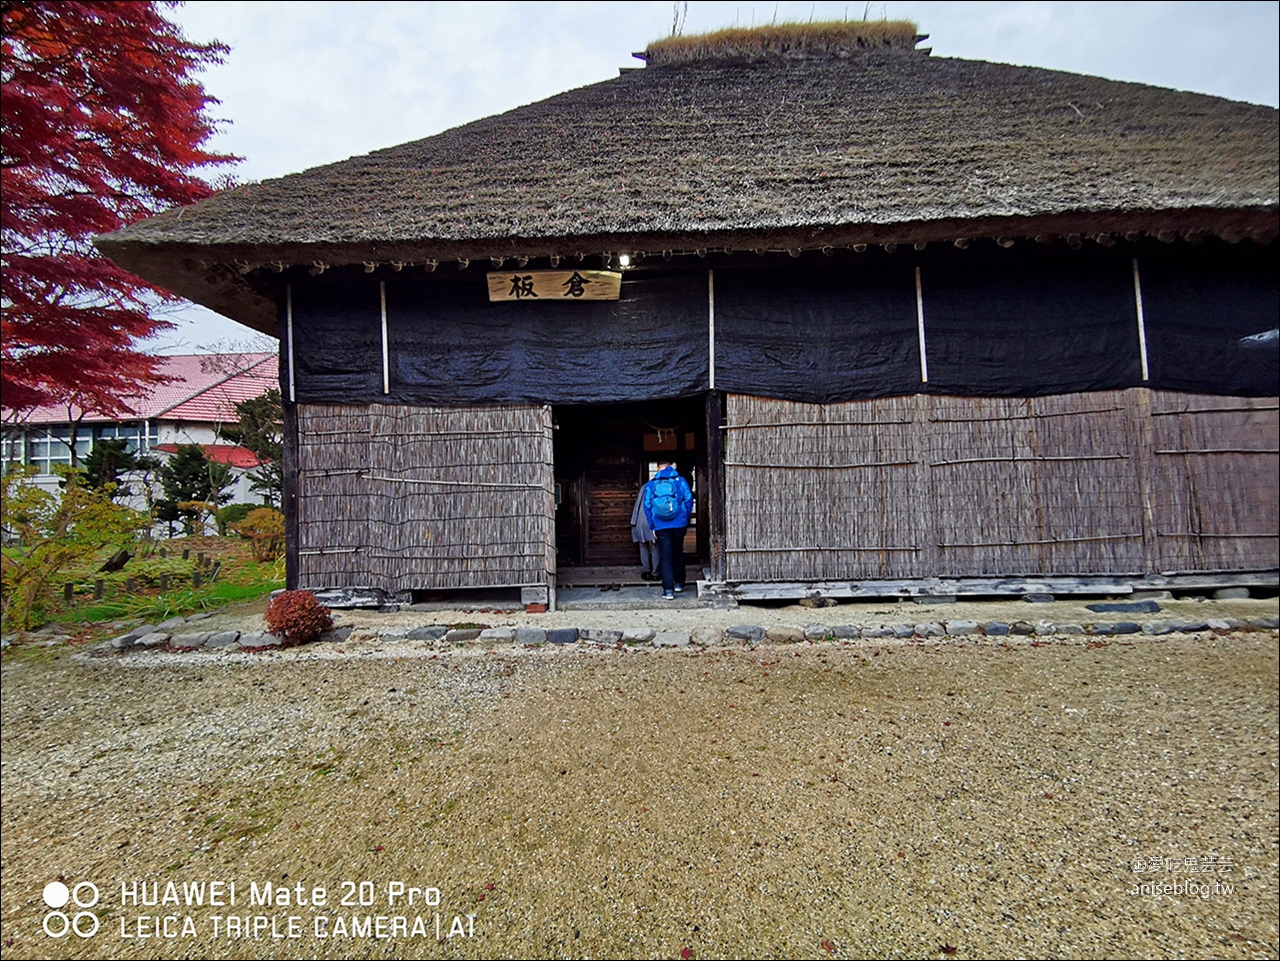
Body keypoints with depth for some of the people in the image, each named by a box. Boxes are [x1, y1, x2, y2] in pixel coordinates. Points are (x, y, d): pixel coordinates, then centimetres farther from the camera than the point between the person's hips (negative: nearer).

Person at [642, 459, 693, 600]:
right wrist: (686, 518, 8)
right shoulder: (680, 481, 1)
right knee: (678, 553, 20)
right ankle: (679, 583, 30)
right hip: (679, 525, 1)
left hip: (660, 526, 0)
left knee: (665, 557, 4)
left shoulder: (650, 485, 3)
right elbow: (689, 500, -3)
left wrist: (652, 526, 7)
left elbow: (647, 506, 1)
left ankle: (668, 590, -1)